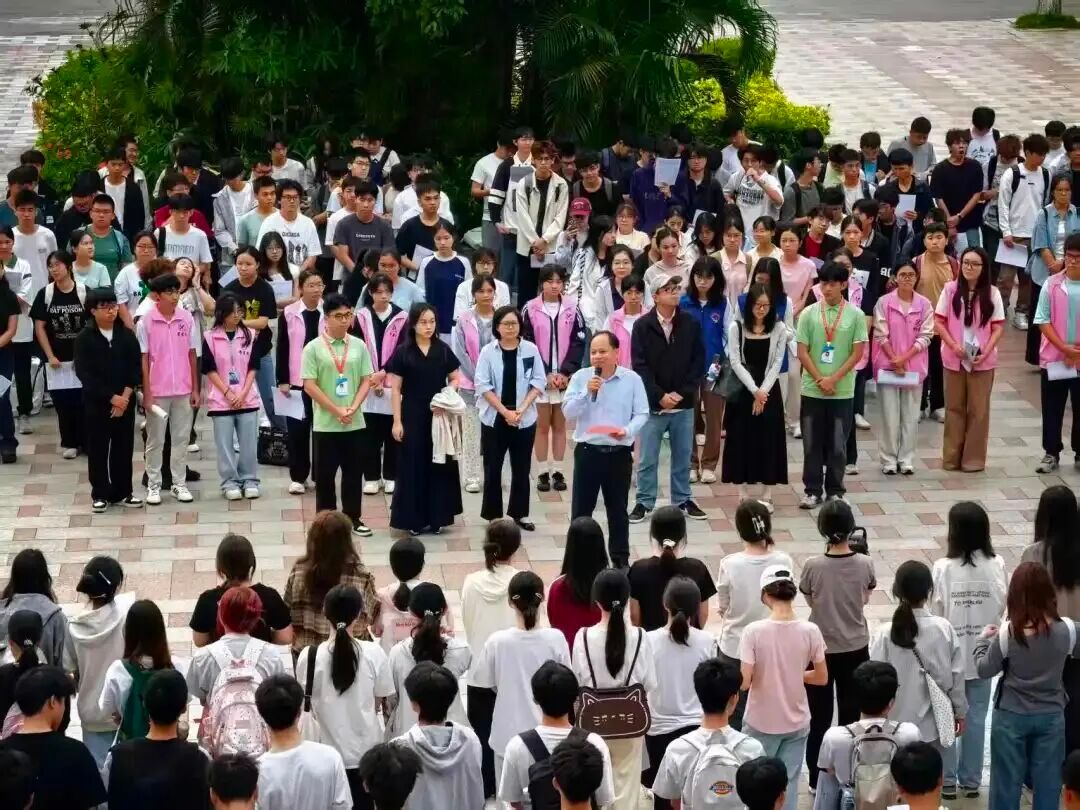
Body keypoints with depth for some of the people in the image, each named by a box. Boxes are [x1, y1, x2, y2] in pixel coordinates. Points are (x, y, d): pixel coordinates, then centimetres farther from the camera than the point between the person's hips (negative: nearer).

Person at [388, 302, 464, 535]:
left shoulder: (443, 350, 3)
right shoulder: (403, 352, -4)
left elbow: (455, 378, 11)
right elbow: (395, 389, -3)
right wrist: (397, 421, -8)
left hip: (440, 415, 3)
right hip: (413, 417, -2)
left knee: (439, 465, 6)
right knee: (414, 466, 1)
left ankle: (436, 517, 14)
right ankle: (414, 519, 6)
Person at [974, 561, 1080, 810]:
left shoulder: (1007, 633, -18)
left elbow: (984, 670, -6)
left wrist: (983, 640, 10)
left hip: (1011, 717, -2)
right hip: (1051, 716, 2)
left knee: (1007, 782, 12)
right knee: (1047, 784, 13)